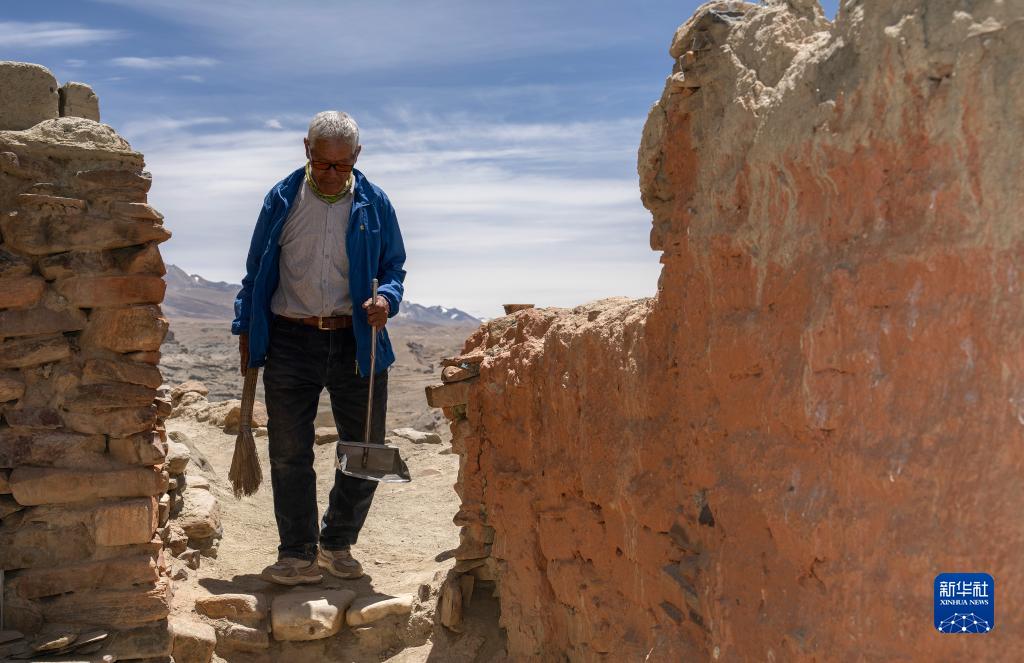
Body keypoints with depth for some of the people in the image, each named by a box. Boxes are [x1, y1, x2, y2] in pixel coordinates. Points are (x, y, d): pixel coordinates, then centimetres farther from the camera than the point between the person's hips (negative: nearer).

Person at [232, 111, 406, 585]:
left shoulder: (374, 205, 3)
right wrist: (246, 331, 7)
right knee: (289, 452, 0)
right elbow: (257, 270, 10)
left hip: (356, 341, 1)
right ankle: (299, 555, 11)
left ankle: (337, 545, 25)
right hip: (291, 341, 0)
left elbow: (394, 267, 10)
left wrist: (387, 298, -12)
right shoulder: (282, 200, 3)